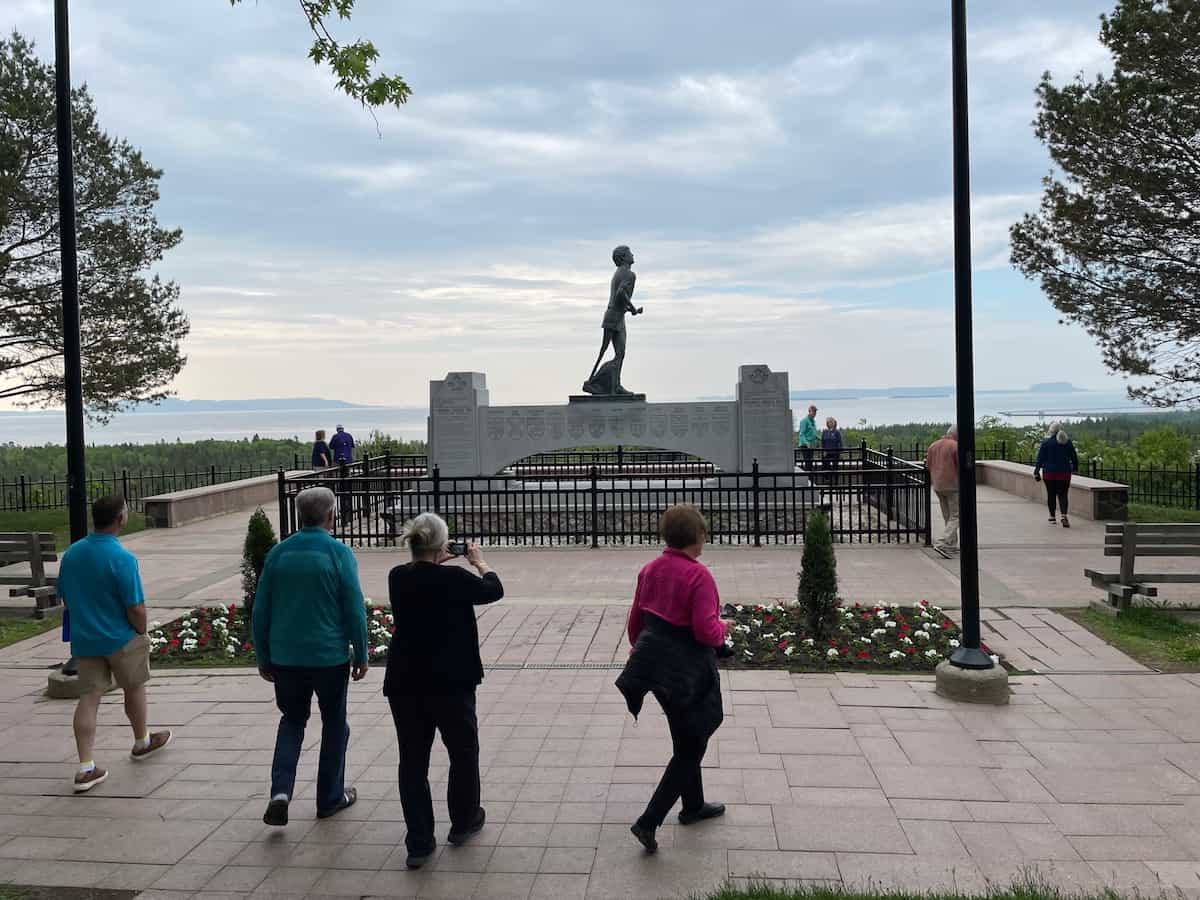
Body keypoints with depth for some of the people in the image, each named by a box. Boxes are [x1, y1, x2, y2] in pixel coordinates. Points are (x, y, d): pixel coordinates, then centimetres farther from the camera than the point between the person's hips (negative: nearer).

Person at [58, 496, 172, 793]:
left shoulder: (71, 553, 0)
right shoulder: (122, 558, -22)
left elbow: (65, 597, 11)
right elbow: (136, 608, -21)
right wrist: (142, 634, -3)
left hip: (83, 639, 5)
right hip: (120, 639, -5)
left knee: (88, 698, 7)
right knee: (134, 689, 17)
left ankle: (86, 768, 3)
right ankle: (142, 742, 37)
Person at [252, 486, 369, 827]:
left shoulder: (278, 553, -1)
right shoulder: (339, 553, -10)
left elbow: (260, 610, 3)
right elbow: (355, 610, -9)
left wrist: (264, 657, 13)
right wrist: (361, 655, 2)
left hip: (285, 657, 3)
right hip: (330, 657, -3)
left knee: (292, 720, 20)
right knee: (334, 724, 15)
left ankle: (280, 792, 3)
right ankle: (330, 797, 23)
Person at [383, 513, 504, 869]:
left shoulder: (397, 577, -3)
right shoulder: (453, 579, -17)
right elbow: (494, 590, 0)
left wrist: (433, 563, 19)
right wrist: (479, 561, 14)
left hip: (405, 684, 4)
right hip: (451, 683, -4)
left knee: (412, 761, 10)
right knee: (463, 752, 18)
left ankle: (419, 843, 11)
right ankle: (464, 822, 33)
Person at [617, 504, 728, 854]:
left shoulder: (650, 570, 2)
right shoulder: (699, 575, -20)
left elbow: (635, 619, 11)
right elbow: (706, 631, -23)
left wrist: (640, 648, 29)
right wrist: (722, 628, -1)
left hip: (653, 664, 8)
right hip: (685, 672, -7)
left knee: (686, 741, 25)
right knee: (690, 748, 8)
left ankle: (693, 806, 42)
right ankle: (648, 822, 2)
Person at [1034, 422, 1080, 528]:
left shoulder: (1046, 442, -5)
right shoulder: (1068, 442, 3)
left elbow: (1040, 458, -6)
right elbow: (1074, 457, 11)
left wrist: (1036, 472, -2)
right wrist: (1075, 468, 27)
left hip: (1049, 473, -1)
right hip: (1064, 473, 1)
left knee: (1051, 495, 9)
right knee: (1063, 495, 1)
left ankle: (1052, 517, 16)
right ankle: (1064, 515, -18)